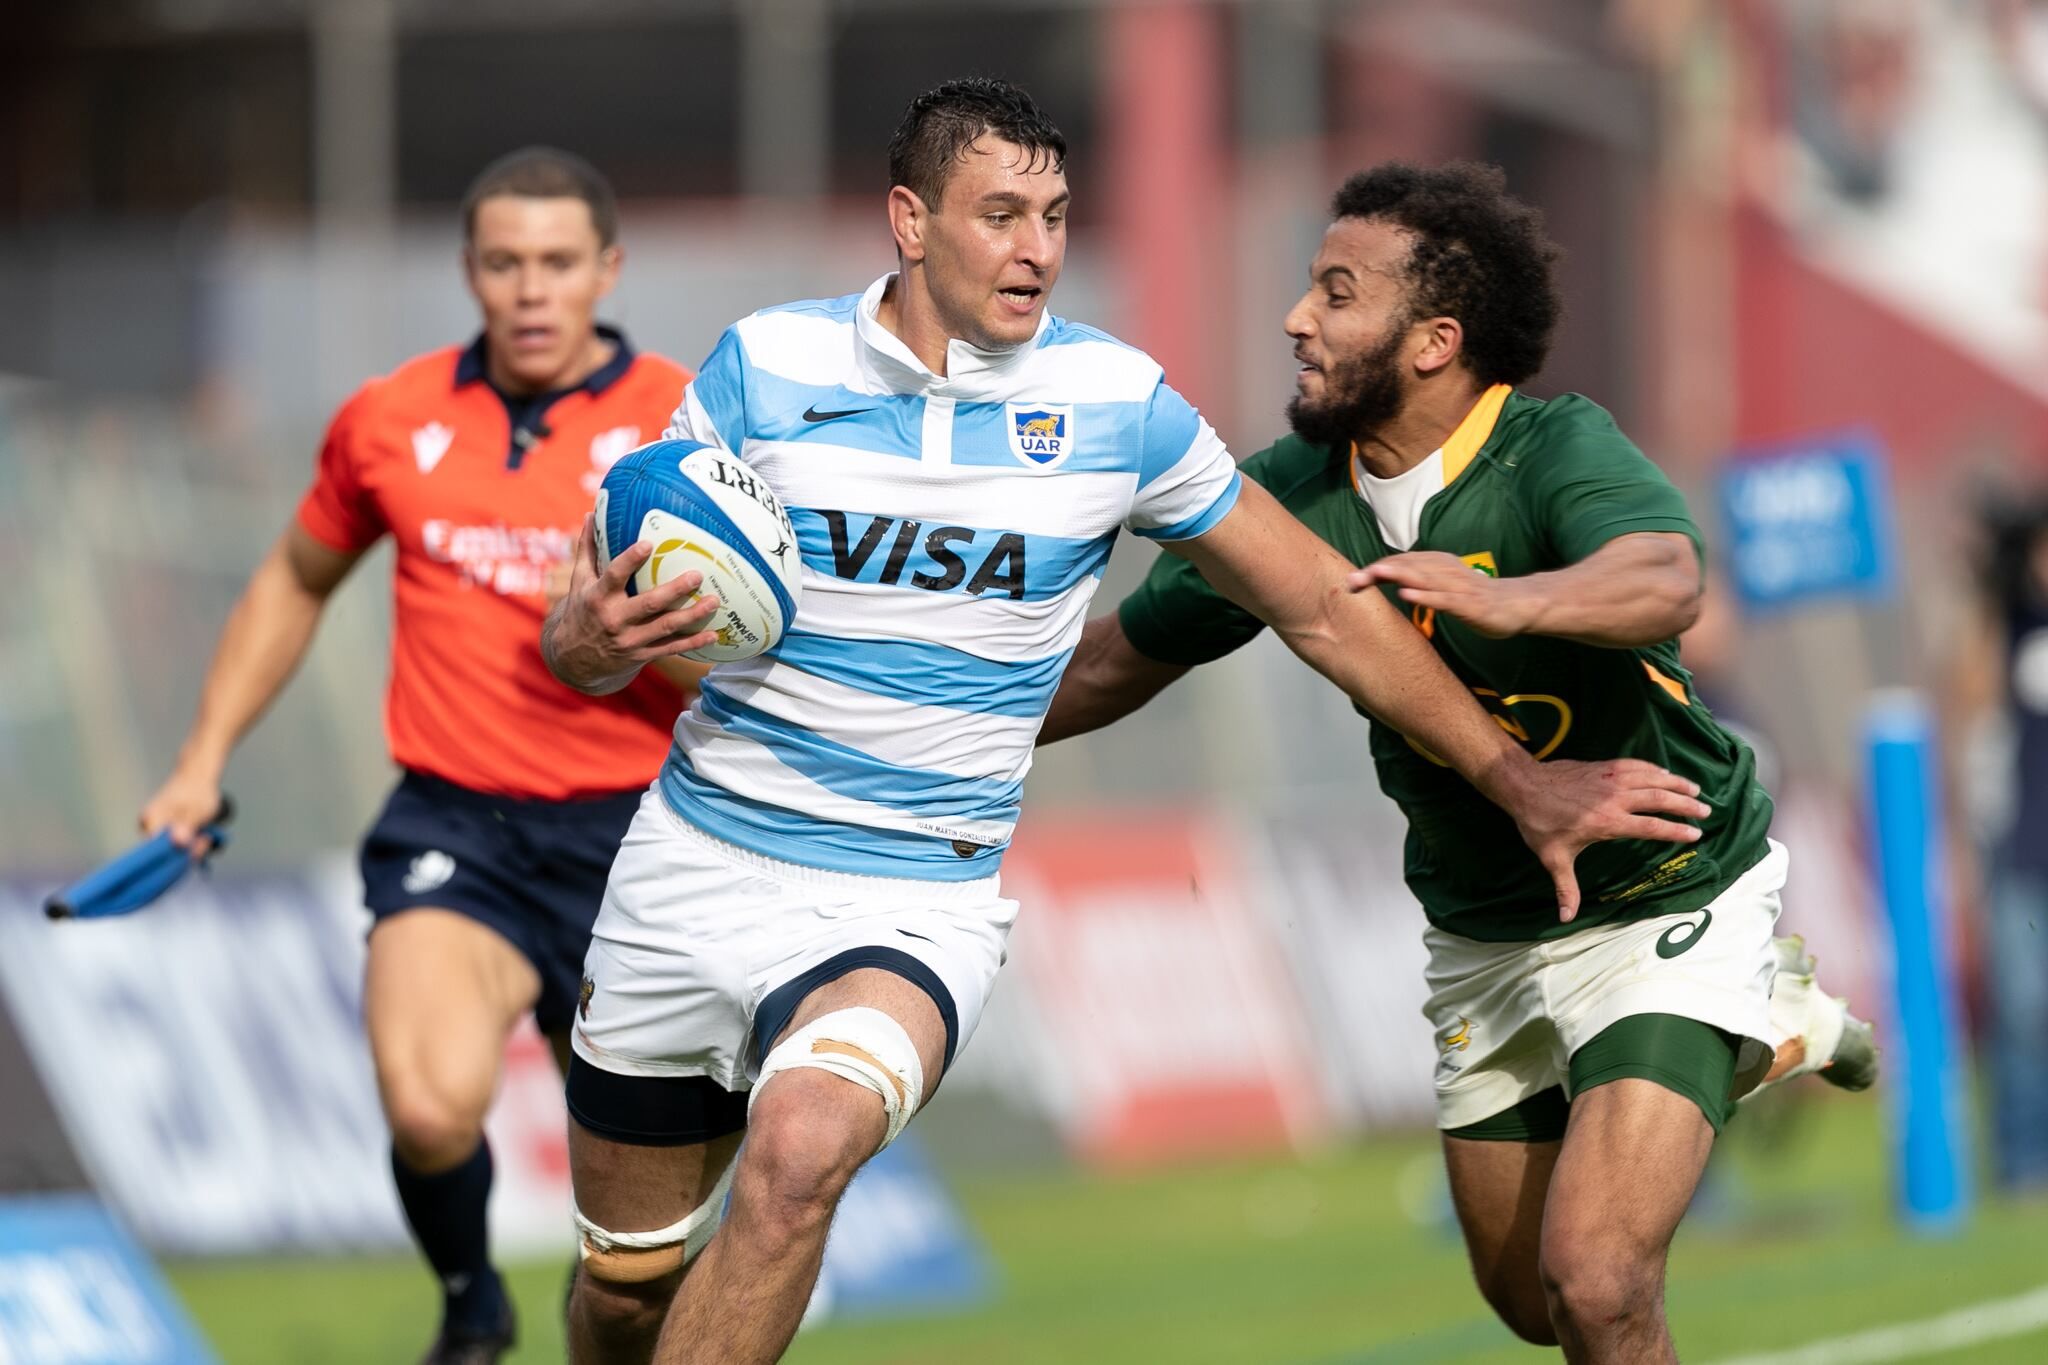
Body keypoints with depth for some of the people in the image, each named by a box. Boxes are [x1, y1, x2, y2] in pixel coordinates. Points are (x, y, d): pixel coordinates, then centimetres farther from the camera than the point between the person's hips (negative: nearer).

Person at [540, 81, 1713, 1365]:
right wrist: (598, 640, -23)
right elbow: (586, 636, 2)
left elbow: (1326, 609, 8)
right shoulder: (766, 367, -4)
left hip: (917, 906, -2)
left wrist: (1520, 781, 9)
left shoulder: (1118, 403, -3)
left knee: (801, 1146, -33)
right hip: (697, 864, 2)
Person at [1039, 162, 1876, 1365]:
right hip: (1484, 939, 7)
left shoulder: (1558, 453, -25)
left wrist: (1506, 599, -67)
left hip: (1668, 898, -7)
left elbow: (1665, 583, -48)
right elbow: (1125, 658, 7)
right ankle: (1770, 1035, 39)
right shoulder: (1292, 495, -8)